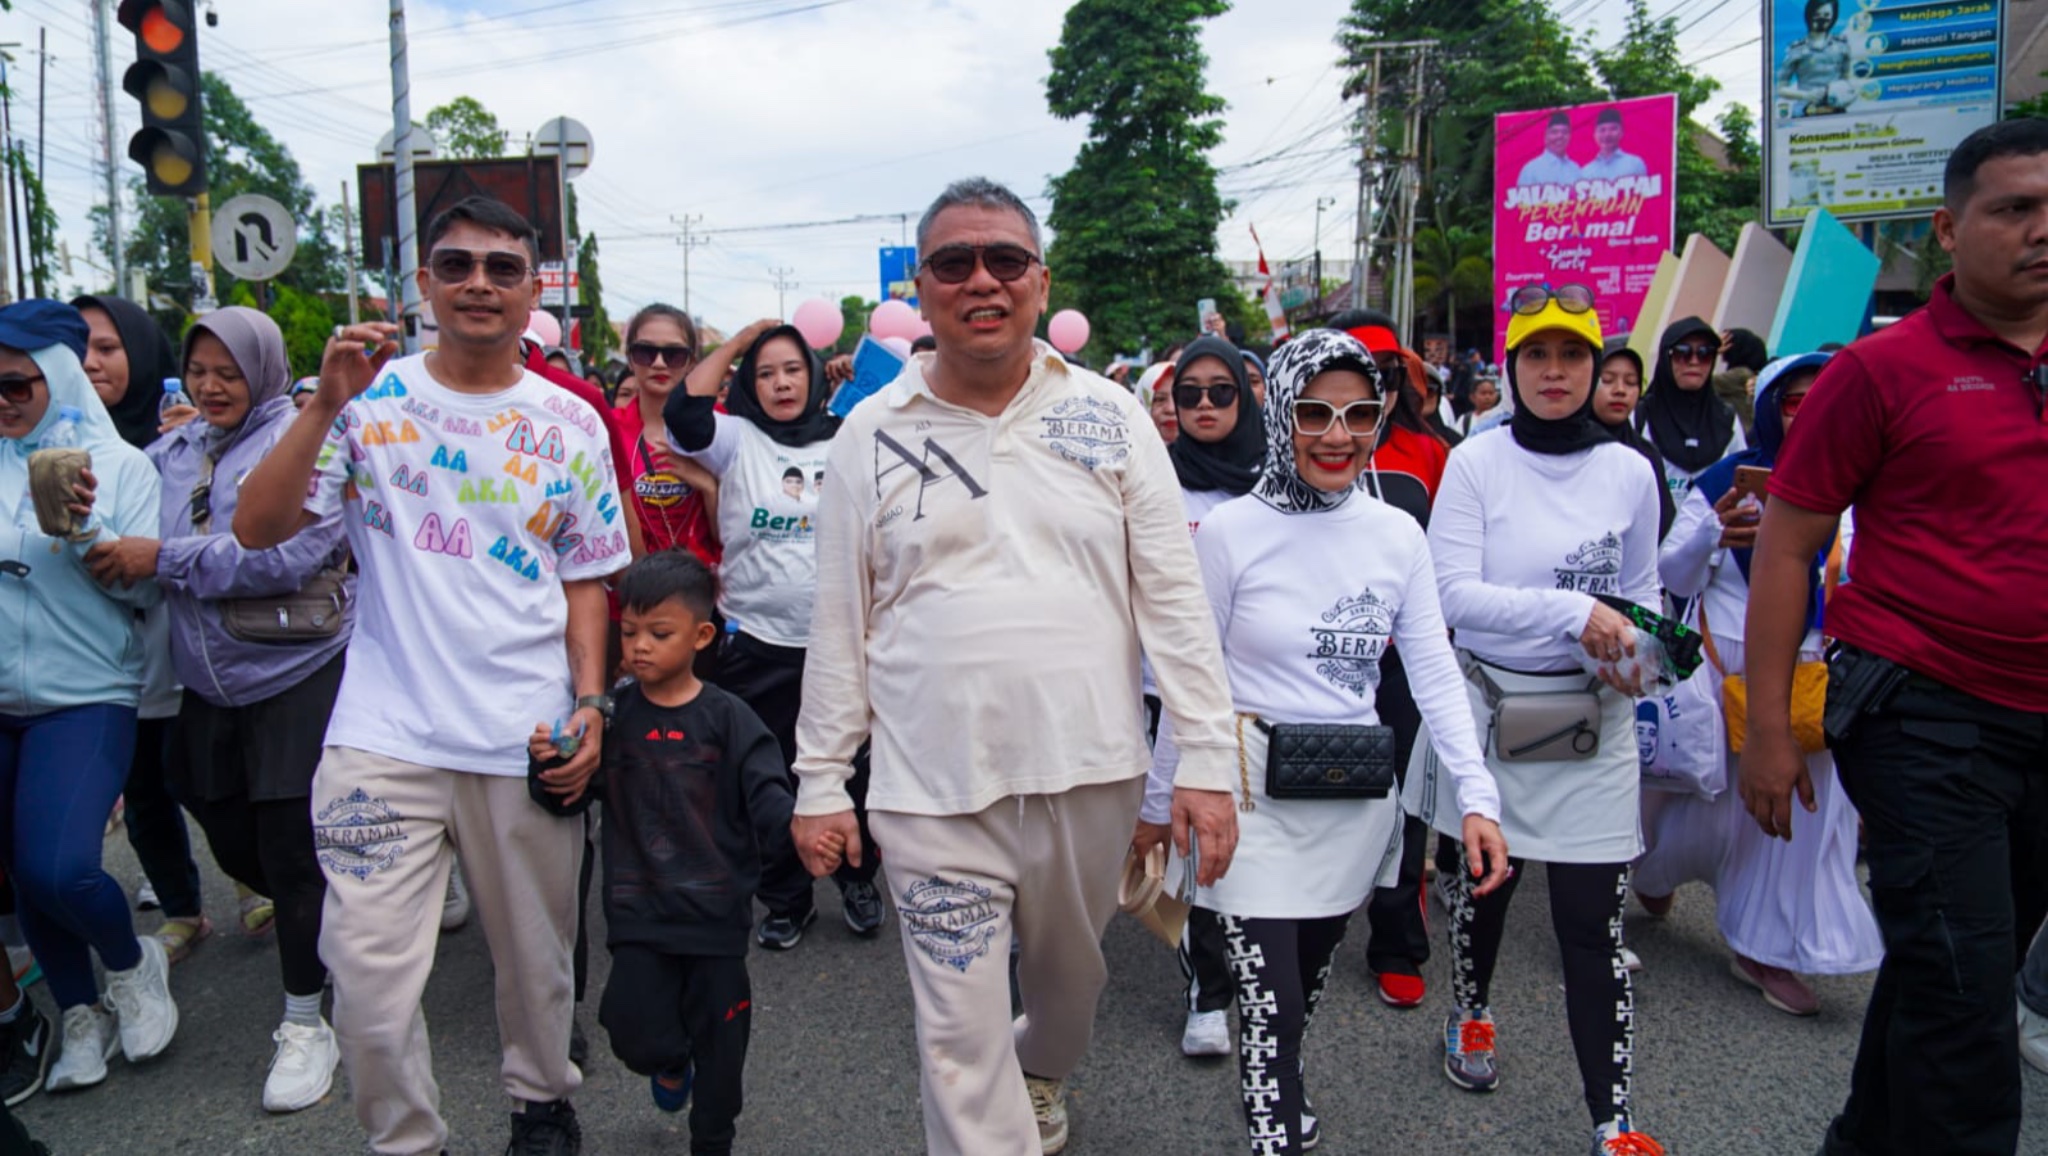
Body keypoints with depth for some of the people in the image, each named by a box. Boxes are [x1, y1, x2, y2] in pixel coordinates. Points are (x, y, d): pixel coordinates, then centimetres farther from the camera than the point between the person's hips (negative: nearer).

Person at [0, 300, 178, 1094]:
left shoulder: (116, 463, -4)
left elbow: (148, 588, -8)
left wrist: (86, 531, -22)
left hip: (83, 698, -4)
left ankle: (131, 963, 14)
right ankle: (80, 1015, 32)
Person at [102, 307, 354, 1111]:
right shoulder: (171, 451, 9)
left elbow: (289, 554, -21)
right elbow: (132, 546, 14)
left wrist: (164, 559, -18)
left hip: (295, 675, -6)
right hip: (208, 683, 6)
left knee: (288, 849, -1)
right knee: (232, 841, 16)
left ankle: (305, 1023, 14)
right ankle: (317, 927, 43)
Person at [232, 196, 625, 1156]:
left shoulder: (569, 424, 6)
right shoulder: (372, 399, 3)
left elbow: (584, 580, 9)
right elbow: (256, 529, -5)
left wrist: (590, 702, -2)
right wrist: (325, 406, -15)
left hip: (527, 739, 1)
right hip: (386, 735, -1)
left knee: (537, 957, 13)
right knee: (369, 976, -2)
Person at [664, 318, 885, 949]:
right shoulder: (738, 440, 2)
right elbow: (683, 413, -16)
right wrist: (737, 342, -7)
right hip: (758, 642, 0)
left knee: (851, 769, 9)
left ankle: (857, 880, 32)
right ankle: (786, 900, 27)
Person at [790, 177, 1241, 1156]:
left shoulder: (1110, 418, 1)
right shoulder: (872, 435, 1)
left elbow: (1173, 597, 0)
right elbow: (839, 623, 4)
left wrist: (1207, 759, -4)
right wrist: (820, 782, 4)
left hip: (1091, 775, 2)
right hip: (934, 791, -1)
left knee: (1070, 981, 23)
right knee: (961, 1041, 2)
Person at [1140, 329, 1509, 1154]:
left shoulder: (1398, 534, 1)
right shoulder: (1230, 531, -10)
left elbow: (1436, 674, 1)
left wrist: (1477, 795, -8)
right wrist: (1158, 805, 1)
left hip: (1356, 802, 4)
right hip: (1255, 800, -4)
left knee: (1306, 989, 19)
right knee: (1273, 1006, -6)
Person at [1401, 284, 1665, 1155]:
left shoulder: (1629, 471, 3)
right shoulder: (1476, 463, -6)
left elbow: (1641, 591, 16)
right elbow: (1452, 592, -14)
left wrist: (1635, 651, -4)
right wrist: (1570, 611, -21)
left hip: (1594, 718, 1)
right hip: (1489, 706, -1)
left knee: (1593, 919, 0)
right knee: (1483, 878, 15)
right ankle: (1471, 1013, 43)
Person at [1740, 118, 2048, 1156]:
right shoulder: (1884, 367, -6)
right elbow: (1785, 542, -6)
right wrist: (1766, 727, -9)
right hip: (1926, 712, -5)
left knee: (1941, 970, 18)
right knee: (1963, 984, -6)